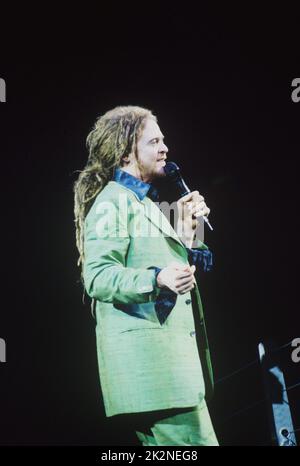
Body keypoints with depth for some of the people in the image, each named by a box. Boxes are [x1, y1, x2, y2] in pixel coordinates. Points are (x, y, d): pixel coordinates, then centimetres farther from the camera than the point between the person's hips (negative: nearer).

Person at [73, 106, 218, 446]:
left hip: (171, 351, 10)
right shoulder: (112, 201, -5)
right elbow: (98, 276, -18)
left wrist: (186, 230, 16)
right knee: (195, 440, -14)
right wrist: (157, 278, -31)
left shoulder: (147, 204, 24)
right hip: (147, 355, -10)